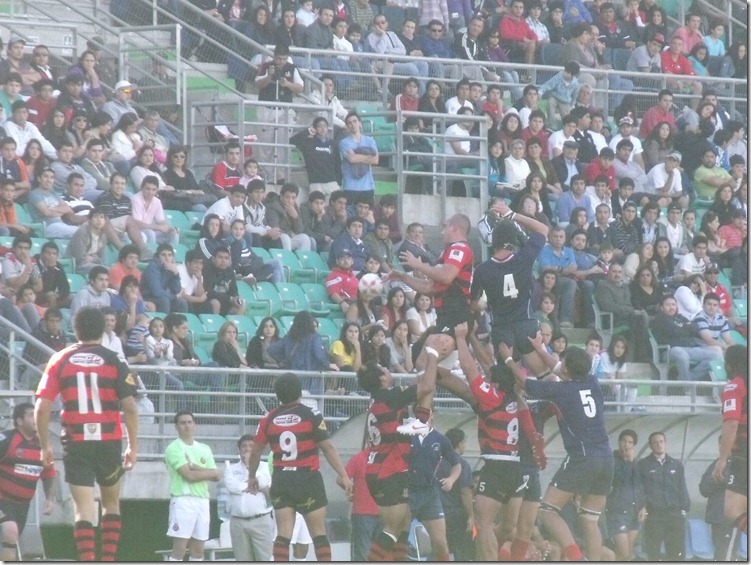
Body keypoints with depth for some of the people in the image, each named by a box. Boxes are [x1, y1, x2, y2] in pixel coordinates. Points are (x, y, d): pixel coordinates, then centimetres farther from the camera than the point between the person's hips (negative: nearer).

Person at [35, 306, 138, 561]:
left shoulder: (60, 361, 2)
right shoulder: (114, 361, 0)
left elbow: (41, 409, -3)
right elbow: (129, 407, -6)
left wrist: (45, 446, 7)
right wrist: (133, 446, 3)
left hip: (76, 444, 0)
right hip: (109, 442, 0)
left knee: (83, 507, -2)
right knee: (111, 503, 17)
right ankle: (108, 561, 11)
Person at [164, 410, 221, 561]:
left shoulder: (204, 449, 16)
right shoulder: (174, 448, -4)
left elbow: (216, 477, 7)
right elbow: (189, 475, -13)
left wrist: (197, 468, -8)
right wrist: (211, 472, 0)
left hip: (202, 501, 6)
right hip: (183, 500, -6)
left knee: (198, 548, 6)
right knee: (179, 548, -12)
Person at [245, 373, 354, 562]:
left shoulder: (268, 419, 3)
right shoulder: (311, 415, -6)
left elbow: (255, 452, 11)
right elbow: (328, 447, -8)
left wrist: (251, 476, 26)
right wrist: (343, 475, -5)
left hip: (281, 480, 2)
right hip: (308, 479, -2)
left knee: (283, 534, 1)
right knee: (319, 533, 3)